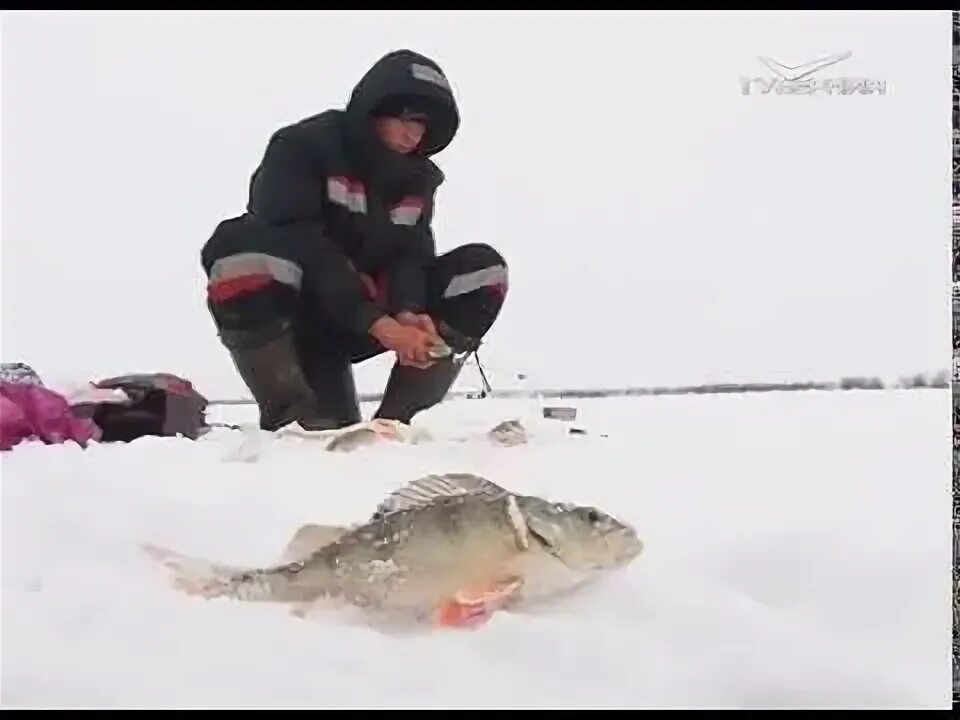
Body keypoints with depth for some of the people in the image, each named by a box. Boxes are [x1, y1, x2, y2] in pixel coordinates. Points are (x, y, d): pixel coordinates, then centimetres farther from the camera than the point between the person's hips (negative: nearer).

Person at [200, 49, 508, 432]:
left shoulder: (418, 178, 4)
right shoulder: (303, 146, -14)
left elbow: (409, 257, -5)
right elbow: (301, 249, -25)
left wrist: (407, 314, -29)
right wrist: (378, 322, -33)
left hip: (366, 321, 5)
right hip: (293, 315, -5)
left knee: (482, 269, -11)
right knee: (246, 248, -38)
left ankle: (393, 420, -14)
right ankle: (290, 419, -22)